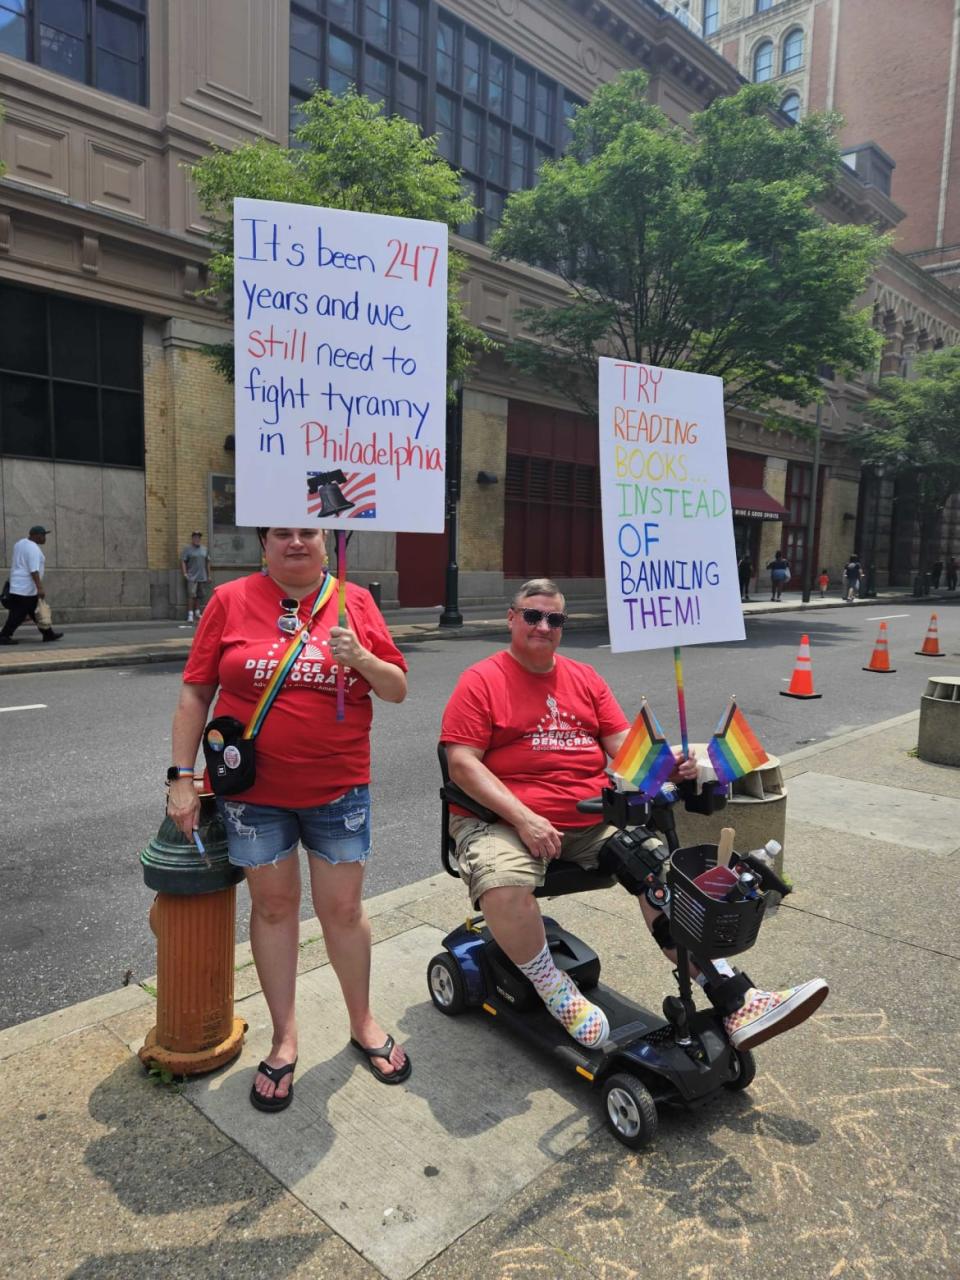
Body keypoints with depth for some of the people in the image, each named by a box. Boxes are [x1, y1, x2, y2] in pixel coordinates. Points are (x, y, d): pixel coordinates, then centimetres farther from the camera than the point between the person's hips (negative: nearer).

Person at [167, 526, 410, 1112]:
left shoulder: (356, 602, -1)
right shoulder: (231, 601, -3)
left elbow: (398, 689, 1)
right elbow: (195, 693, -1)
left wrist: (360, 658, -19)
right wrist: (182, 777, -4)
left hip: (339, 789, 0)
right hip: (253, 790, 0)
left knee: (343, 908, 10)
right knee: (273, 906, 13)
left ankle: (364, 1023, 34)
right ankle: (285, 1039, 31)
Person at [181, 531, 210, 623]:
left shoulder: (204, 549, 16)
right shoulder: (187, 549, 0)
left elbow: (207, 562, 20)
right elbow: (183, 561, -5)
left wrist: (209, 575, 17)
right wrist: (185, 573, -14)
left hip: (202, 577, 5)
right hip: (192, 577, -5)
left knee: (201, 595, 9)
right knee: (191, 595, -11)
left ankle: (197, 612, 21)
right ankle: (190, 614, -9)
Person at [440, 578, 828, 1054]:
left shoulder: (585, 679, 16)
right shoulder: (481, 681, -1)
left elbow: (624, 743, 9)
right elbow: (462, 763, -10)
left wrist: (666, 763, -14)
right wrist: (523, 818, -21)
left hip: (592, 818, 5)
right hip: (504, 818, -4)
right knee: (504, 884, -34)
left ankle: (736, 1002, -6)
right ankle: (556, 993, -8)